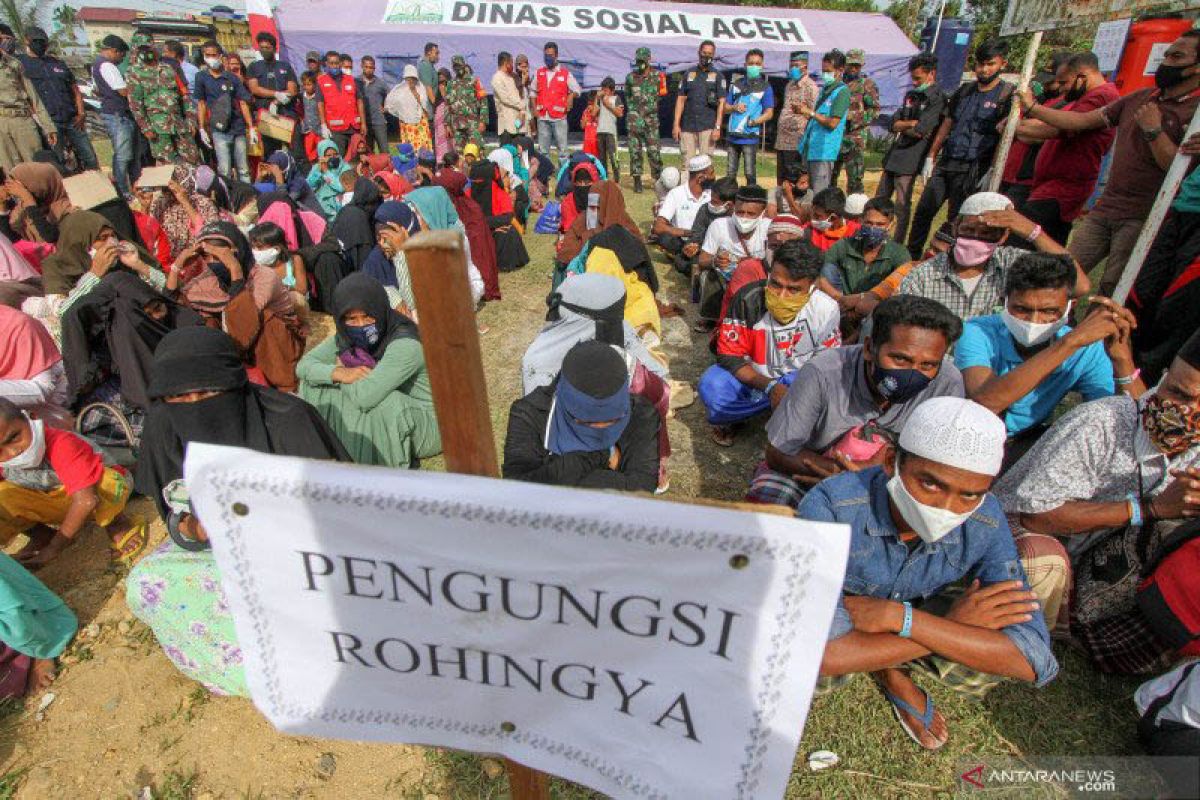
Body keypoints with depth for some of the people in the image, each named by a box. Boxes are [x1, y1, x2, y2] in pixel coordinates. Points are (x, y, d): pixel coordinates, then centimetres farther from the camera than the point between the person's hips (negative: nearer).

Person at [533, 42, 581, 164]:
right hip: (542, 118, 3)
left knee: (562, 148, -3)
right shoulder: (538, 73, 13)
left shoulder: (565, 73, 4)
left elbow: (577, 90, 9)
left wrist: (571, 96, -11)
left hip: (559, 117, -3)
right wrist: (535, 108, 7)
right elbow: (533, 92, 18)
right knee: (542, 150, 6)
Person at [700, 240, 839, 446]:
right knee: (711, 386, -32)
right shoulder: (747, 299, -24)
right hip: (751, 376, -1)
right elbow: (728, 356, -19)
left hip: (797, 377, 2)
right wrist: (770, 387, -32)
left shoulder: (825, 309, -17)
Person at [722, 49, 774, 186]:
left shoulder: (765, 87, 2)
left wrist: (755, 121, -18)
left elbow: (769, 113, -1)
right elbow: (725, 108, 16)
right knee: (730, 173, 9)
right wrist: (734, 107, -6)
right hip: (732, 135, 4)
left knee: (750, 174, -6)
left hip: (750, 137, -4)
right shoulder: (737, 84, 13)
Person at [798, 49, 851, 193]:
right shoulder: (825, 88, 17)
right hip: (809, 148, 9)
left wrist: (810, 112, -12)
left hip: (824, 150, -9)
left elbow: (832, 123, -16)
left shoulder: (842, 91, -8)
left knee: (819, 196, -8)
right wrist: (805, 113, 12)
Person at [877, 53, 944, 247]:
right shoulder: (911, 95, 16)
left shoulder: (937, 99, -8)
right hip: (894, 154, 8)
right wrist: (911, 124, -10)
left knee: (902, 205, -5)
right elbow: (894, 124, 7)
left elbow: (919, 132, -17)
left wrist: (903, 126, 1)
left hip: (910, 159, -8)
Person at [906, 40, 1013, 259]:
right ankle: (911, 256, 15)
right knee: (924, 210, 4)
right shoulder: (964, 90, 14)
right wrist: (931, 157, 13)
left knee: (957, 220, -2)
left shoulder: (1008, 95, -4)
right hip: (945, 163, 5)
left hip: (973, 169, -5)